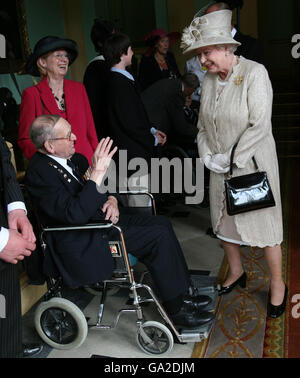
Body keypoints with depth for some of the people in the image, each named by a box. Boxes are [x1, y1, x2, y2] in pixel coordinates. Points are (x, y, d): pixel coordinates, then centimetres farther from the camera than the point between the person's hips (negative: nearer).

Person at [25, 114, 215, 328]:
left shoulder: (74, 158, 6)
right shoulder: (39, 172, -22)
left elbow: (104, 183, 18)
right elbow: (75, 214, -32)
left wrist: (112, 199, -5)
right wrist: (98, 171, -31)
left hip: (101, 218, 9)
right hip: (83, 244, -9)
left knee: (161, 223, 3)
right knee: (159, 236, -15)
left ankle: (181, 294, 11)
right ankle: (177, 309, -1)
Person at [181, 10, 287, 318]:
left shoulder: (255, 73, -14)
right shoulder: (209, 79, 4)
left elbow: (260, 125, -20)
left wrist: (231, 158, -18)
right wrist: (207, 155, -4)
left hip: (252, 163, -6)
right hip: (220, 167, 6)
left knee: (263, 222, 3)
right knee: (224, 220, 15)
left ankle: (277, 284, 23)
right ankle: (236, 272, 37)